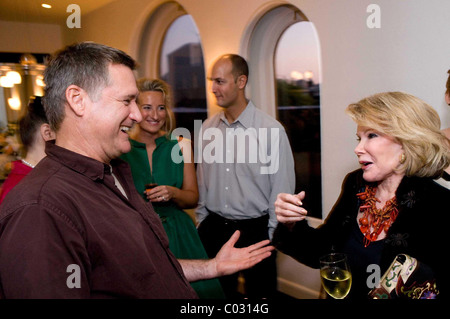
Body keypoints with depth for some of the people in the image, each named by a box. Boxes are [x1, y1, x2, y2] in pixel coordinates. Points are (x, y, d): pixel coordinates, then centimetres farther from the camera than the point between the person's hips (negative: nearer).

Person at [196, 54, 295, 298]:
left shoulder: (272, 130, -12)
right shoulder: (207, 129, 1)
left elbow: (282, 190, -9)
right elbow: (201, 180, 8)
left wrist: (271, 236, -6)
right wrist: (201, 222, 10)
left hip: (255, 231, -4)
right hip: (213, 229, 4)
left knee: (260, 293, 11)